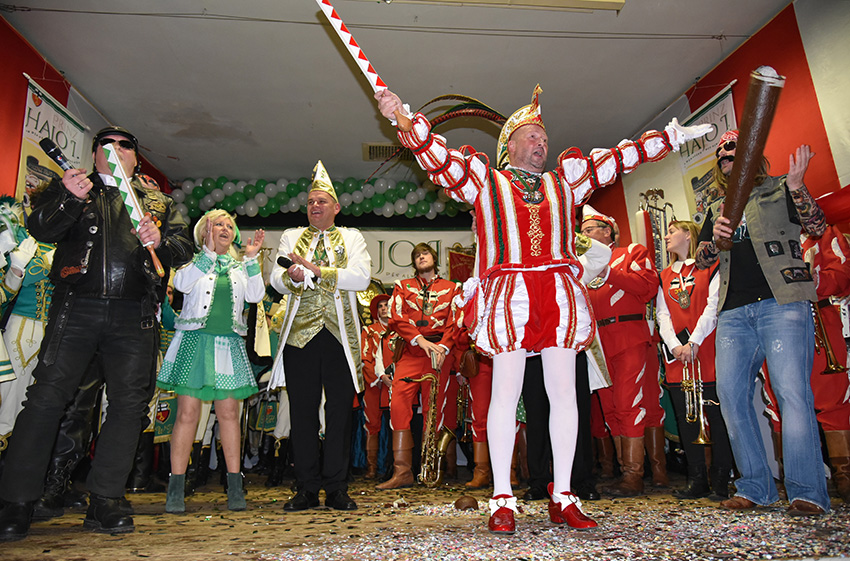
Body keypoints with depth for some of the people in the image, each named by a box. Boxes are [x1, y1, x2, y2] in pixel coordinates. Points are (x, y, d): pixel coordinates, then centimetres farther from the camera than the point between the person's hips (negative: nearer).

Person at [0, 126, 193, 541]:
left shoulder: (158, 202, 20)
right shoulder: (69, 188, 18)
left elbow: (184, 248, 11)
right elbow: (41, 230, 2)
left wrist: (160, 241, -11)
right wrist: (70, 199, -16)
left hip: (133, 315, 1)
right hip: (77, 307, -1)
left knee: (129, 404, -2)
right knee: (47, 395, -5)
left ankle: (103, 503, 8)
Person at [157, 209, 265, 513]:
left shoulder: (239, 267, 18)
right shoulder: (194, 261, 10)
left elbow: (255, 296, 4)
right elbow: (182, 284, -11)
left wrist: (251, 259, -1)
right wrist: (208, 252, -12)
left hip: (229, 345, 3)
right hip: (195, 341, -2)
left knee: (229, 414, 2)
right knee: (187, 413, -4)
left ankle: (235, 488, 9)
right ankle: (176, 491, 6)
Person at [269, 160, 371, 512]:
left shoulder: (351, 238, 12)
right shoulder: (291, 238, 18)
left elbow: (361, 278, -5)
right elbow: (276, 280, 6)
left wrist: (316, 270, -13)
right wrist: (291, 277, -17)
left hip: (340, 334, -1)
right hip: (300, 333, 2)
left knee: (340, 410, 1)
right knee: (302, 412, 3)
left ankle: (336, 489, 12)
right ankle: (307, 489, 15)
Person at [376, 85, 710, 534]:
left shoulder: (563, 182, 23)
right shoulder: (484, 179, 15)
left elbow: (619, 159, 26)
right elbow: (438, 158, 6)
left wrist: (672, 137, 28)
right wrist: (405, 119, -5)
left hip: (560, 294, 4)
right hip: (508, 294, -3)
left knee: (564, 392, 3)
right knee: (506, 393, -4)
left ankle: (562, 498, 15)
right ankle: (502, 500, 6)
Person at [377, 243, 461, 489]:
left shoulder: (451, 288, 16)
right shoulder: (403, 286, 18)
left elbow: (455, 322, 5)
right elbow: (397, 318, 4)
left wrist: (443, 347, -13)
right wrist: (420, 339, -12)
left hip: (439, 351, -1)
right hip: (410, 351, 1)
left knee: (433, 409, -4)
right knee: (398, 404, -13)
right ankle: (402, 471, -8)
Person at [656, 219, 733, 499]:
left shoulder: (711, 267, 5)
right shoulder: (664, 277, 19)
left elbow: (713, 306, -6)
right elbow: (662, 314, 9)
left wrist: (694, 342, -15)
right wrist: (675, 345, -8)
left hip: (708, 350, -4)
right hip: (677, 354, 4)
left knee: (717, 415, -3)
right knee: (686, 417, 4)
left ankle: (721, 479, 9)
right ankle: (697, 480, 12)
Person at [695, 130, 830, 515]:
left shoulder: (779, 190, 12)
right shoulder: (716, 210, 23)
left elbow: (818, 228, -1)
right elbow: (701, 261, 17)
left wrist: (797, 187, -16)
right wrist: (715, 239, -4)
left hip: (781, 302, -4)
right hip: (734, 311, 4)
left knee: (791, 391, -11)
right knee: (730, 391, -3)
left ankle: (807, 492, -1)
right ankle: (755, 487, 8)